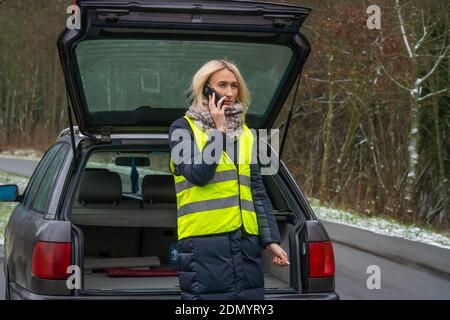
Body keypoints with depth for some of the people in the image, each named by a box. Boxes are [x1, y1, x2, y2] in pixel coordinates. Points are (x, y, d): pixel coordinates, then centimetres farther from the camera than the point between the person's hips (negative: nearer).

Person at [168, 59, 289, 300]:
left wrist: (271, 240, 11)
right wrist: (218, 131, -6)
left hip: (246, 242, 5)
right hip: (204, 242, -5)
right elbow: (198, 173, -13)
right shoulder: (183, 128, 3)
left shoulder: (245, 133, 18)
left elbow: (258, 192, 18)